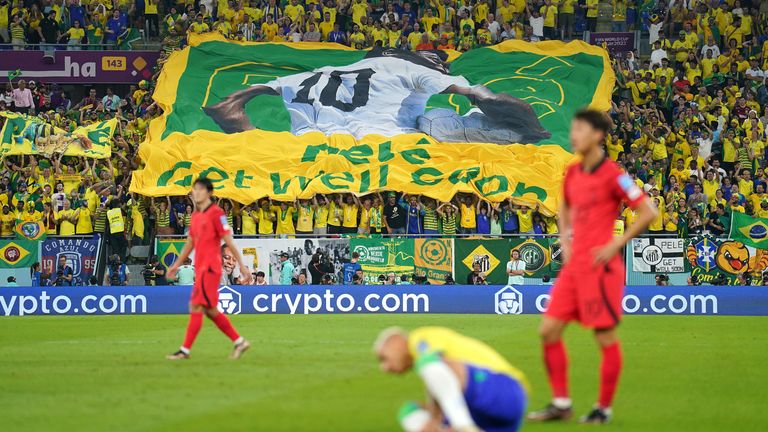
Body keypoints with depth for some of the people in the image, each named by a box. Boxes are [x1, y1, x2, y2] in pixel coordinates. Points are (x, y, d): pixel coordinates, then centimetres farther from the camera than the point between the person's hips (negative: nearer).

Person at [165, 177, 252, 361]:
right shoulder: (196, 215, 15)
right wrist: (176, 265, 24)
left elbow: (229, 241, -10)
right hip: (200, 268, 9)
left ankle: (185, 350, -8)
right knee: (210, 310, 10)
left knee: (196, 306, -10)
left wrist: (242, 266, -10)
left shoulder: (216, 213, -10)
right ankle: (239, 341, 18)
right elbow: (190, 243, 24)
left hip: (210, 268, -9)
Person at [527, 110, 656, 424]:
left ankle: (604, 408, 8)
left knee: (605, 337, -1)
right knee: (549, 330, 4)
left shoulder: (611, 175, -11)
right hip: (573, 265, 8)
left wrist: (616, 244, -13)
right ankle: (561, 403, 12)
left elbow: (648, 212, -12)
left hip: (600, 266, -8)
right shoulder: (573, 173, 12)